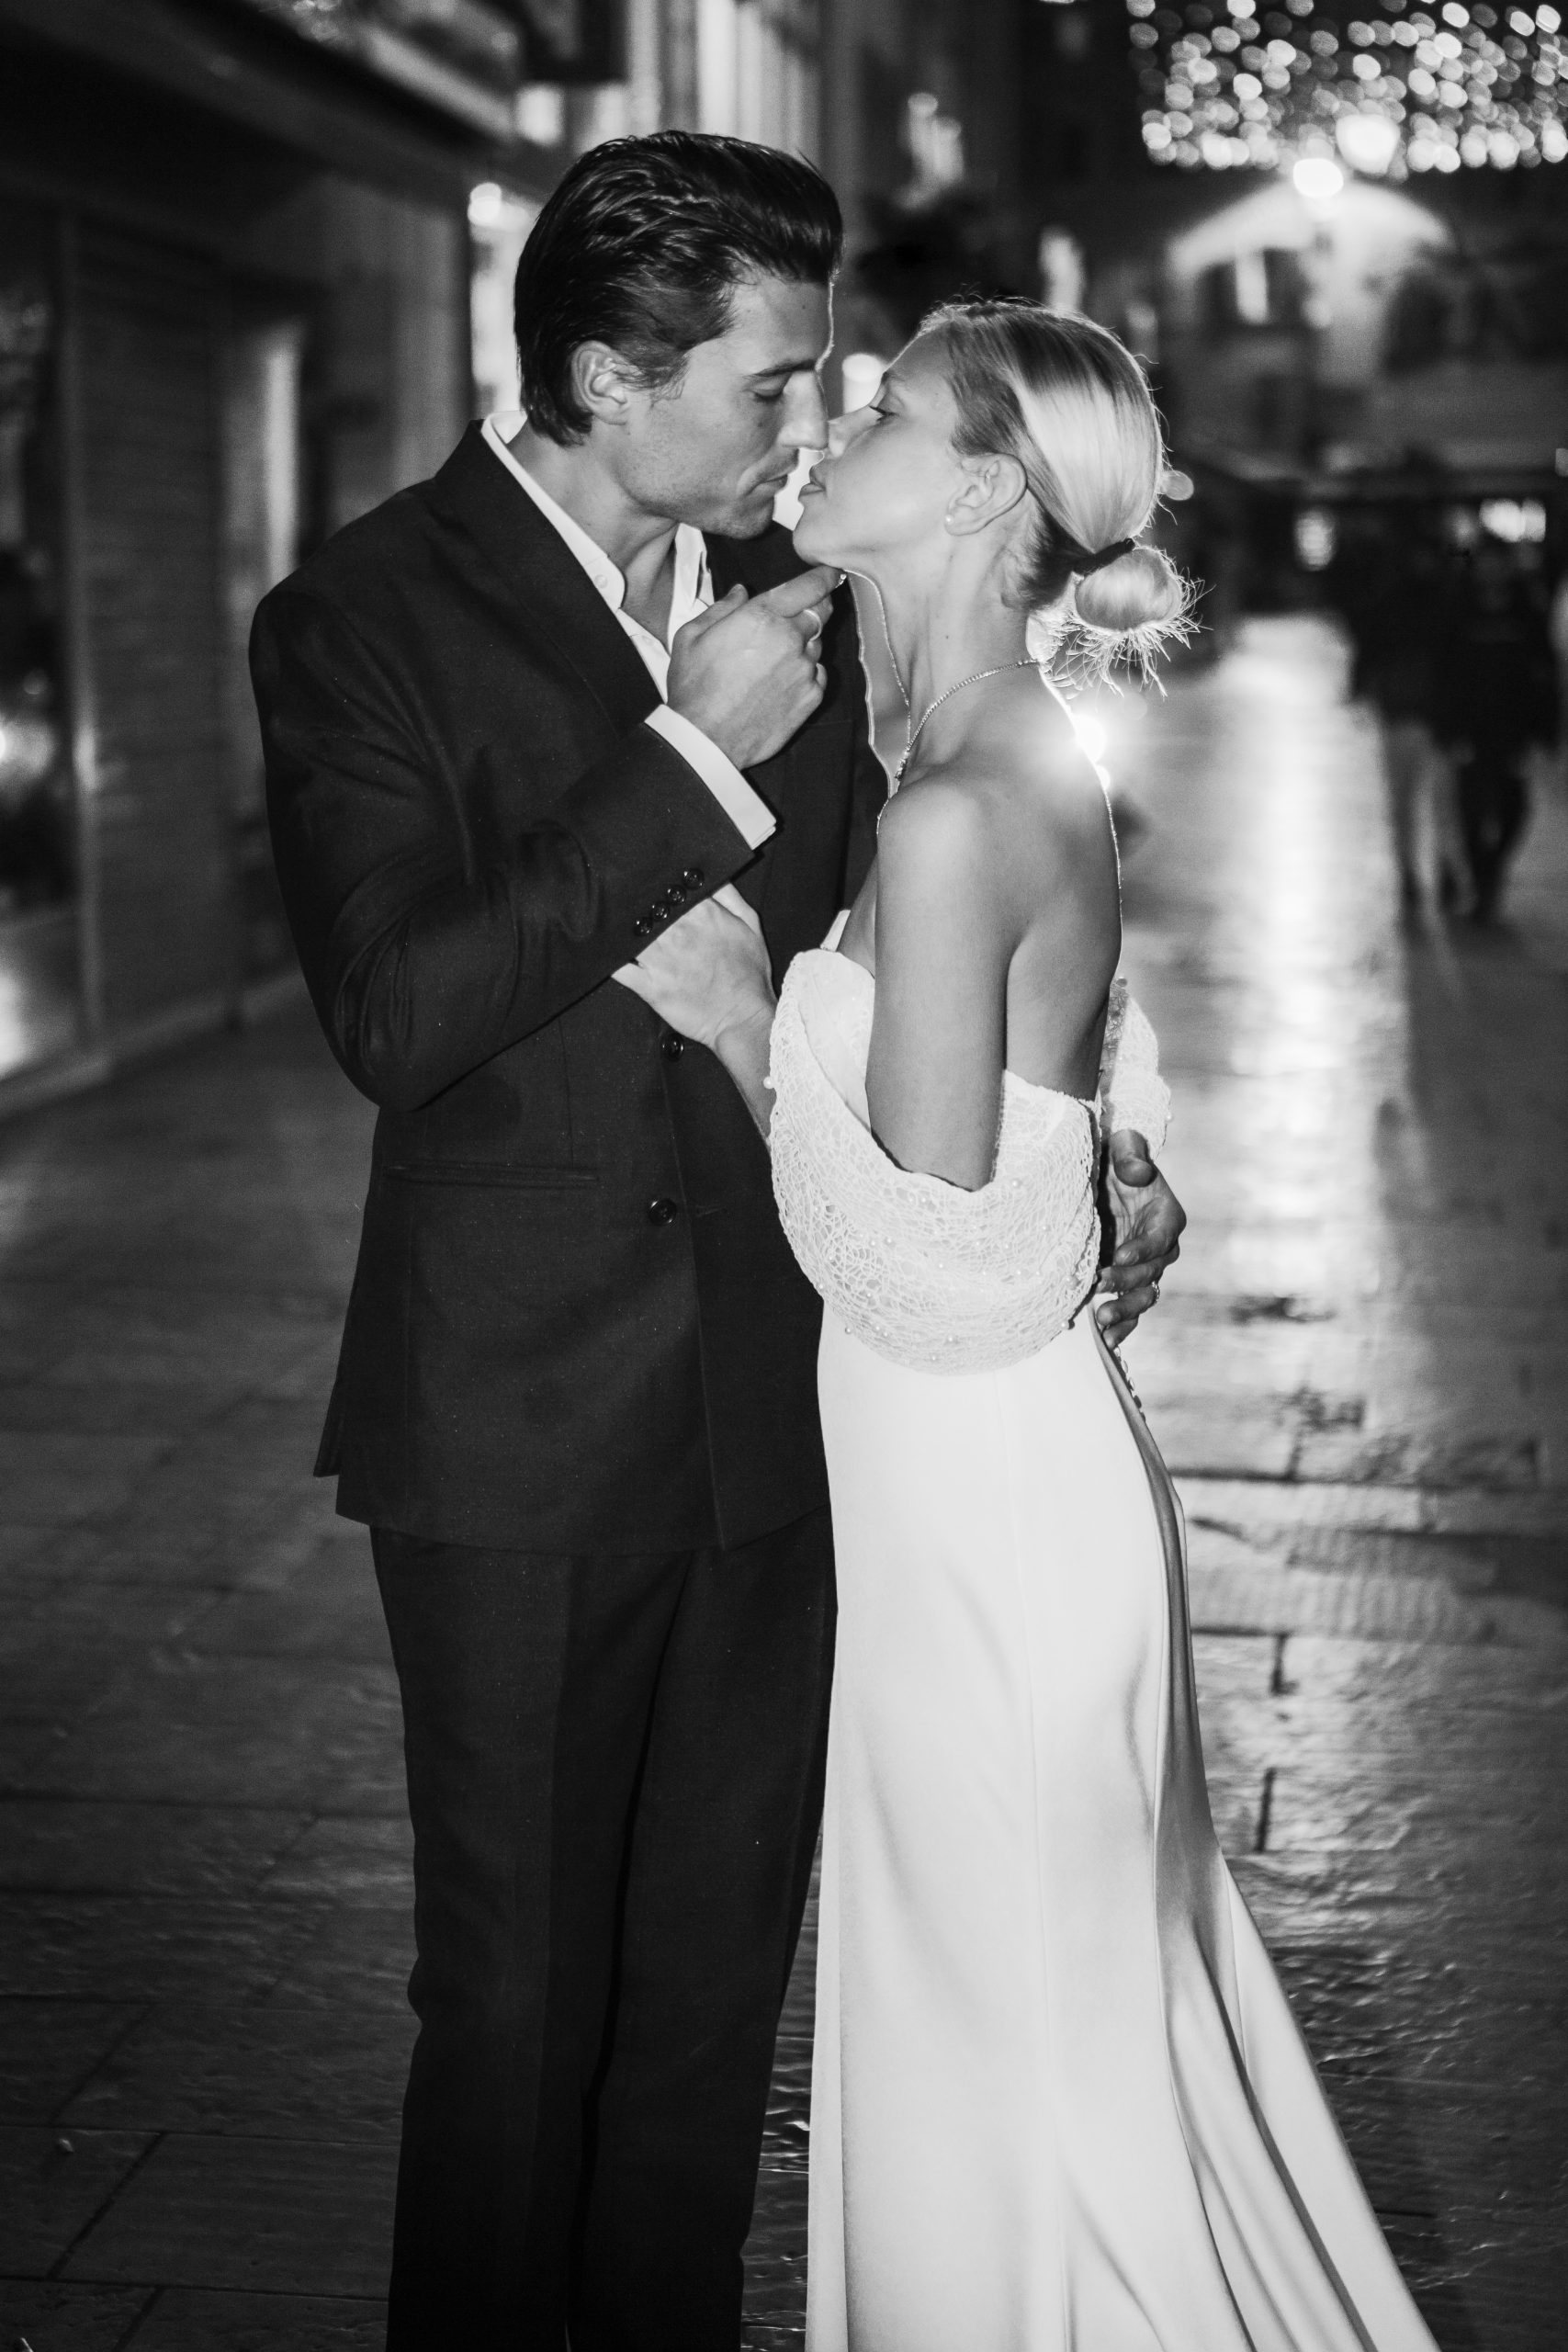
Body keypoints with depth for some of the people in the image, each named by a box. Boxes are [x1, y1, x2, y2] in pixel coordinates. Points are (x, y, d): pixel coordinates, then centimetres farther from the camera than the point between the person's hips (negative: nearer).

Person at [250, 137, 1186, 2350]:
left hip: (779, 1400, 5)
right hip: (526, 1423, -5)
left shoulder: (795, 593, 7)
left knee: (720, 1971, 15)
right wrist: (701, 757, -20)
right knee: (518, 1998, 6)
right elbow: (393, 1017, -20)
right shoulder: (361, 617, -9)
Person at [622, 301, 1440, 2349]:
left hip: (991, 1523, -9)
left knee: (1003, 2078, 9)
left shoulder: (957, 822, -22)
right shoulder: (1033, 779, 6)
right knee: (1096, 2041, 23)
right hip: (1032, 1489, 9)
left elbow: (935, 1274, -22)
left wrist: (748, 1028, -16)